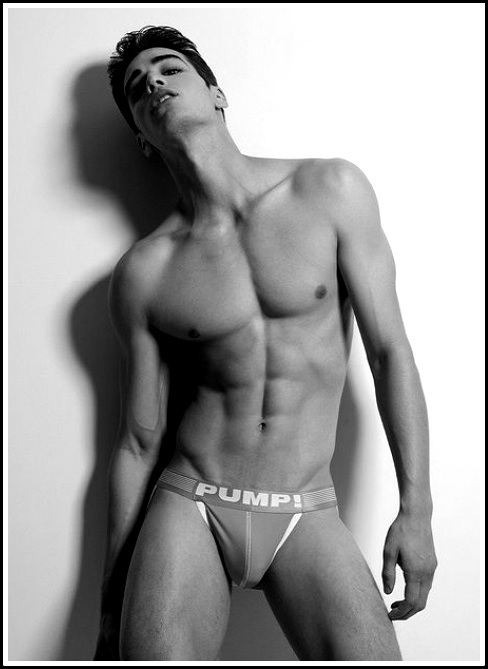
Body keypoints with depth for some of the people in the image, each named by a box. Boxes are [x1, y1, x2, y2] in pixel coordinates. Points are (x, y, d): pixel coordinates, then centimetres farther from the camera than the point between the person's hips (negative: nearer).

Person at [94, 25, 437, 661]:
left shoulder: (332, 191, -4)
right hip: (187, 506, 1)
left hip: (307, 514, 0)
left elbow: (390, 350, -1)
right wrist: (112, 605, 9)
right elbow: (138, 442, 4)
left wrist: (416, 508, -4)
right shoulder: (143, 272, -3)